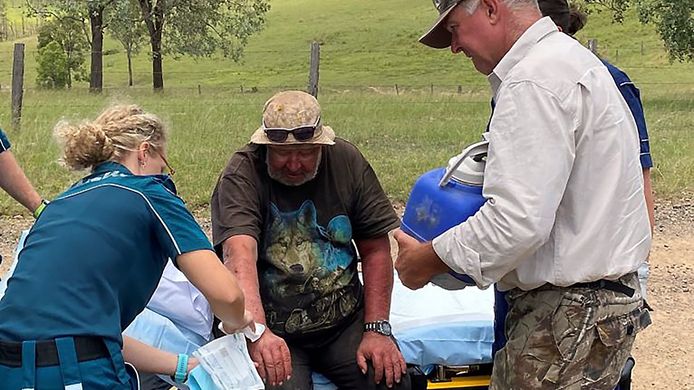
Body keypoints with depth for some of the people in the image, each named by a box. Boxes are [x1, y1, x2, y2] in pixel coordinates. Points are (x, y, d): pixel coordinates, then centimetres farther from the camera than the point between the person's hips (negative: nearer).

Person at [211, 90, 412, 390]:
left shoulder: (346, 161, -1)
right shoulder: (243, 174, -12)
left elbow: (376, 249, 2)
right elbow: (240, 254, -28)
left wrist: (377, 329, -6)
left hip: (345, 320, 3)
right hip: (273, 329, -3)